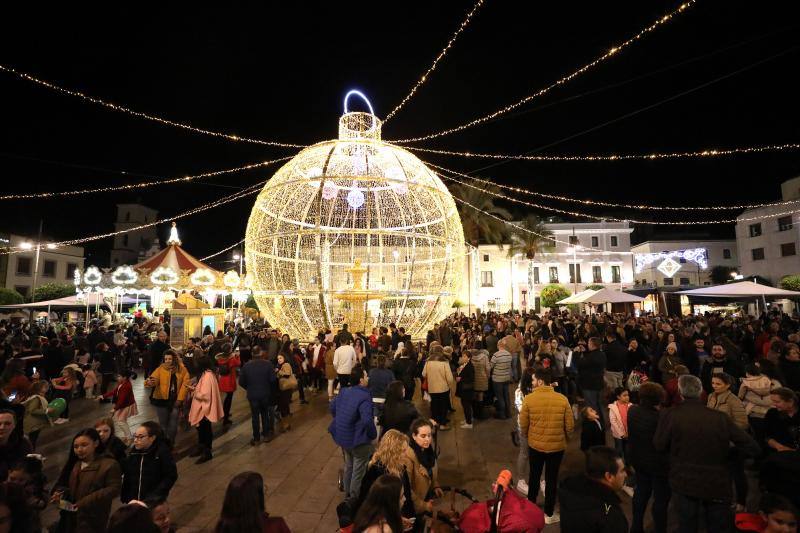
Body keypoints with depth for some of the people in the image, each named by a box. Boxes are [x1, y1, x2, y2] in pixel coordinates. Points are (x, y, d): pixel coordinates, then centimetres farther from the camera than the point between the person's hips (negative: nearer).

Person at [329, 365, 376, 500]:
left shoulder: (344, 391, -3)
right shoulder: (364, 397, -27)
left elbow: (333, 407, 9)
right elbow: (367, 420, -34)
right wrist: (373, 434, -18)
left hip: (344, 436, 8)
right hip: (359, 439, -8)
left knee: (348, 465, 27)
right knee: (358, 470, 12)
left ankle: (348, 493, 43)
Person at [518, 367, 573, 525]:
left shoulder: (529, 399, -16)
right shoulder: (562, 399, -14)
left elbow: (523, 425, -7)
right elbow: (570, 426, -5)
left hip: (535, 445, 0)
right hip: (557, 446, 0)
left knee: (534, 476, 21)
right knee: (552, 479, 16)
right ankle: (549, 514, 29)